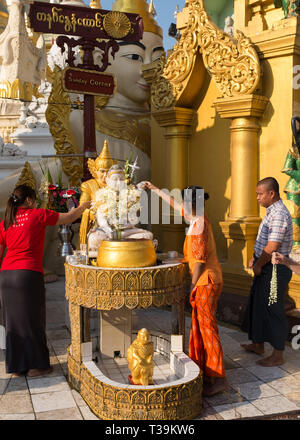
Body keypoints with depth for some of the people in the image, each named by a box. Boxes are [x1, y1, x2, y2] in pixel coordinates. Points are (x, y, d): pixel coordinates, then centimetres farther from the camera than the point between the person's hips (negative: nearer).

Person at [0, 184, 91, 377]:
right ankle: (36, 365, 14)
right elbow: (69, 218, 7)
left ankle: (16, 365, 22)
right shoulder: (37, 215, -1)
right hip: (28, 274, -5)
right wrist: (83, 206, 24)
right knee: (32, 320, 5)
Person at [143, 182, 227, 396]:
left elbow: (199, 261, -22)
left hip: (207, 281, -10)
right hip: (205, 281, 10)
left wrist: (192, 287, -16)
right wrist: (155, 189, 32)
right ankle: (198, 365, 30)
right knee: (198, 325, 17)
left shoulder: (198, 226, -21)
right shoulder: (197, 217, 7)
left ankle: (217, 378, 0)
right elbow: (174, 204, 23)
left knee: (207, 327, -6)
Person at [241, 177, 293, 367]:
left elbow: (272, 247, -24)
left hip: (274, 269, -11)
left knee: (273, 310, -2)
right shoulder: (272, 212, 12)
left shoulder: (279, 214, -21)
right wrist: (255, 258, 12)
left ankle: (278, 356, 10)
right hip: (265, 268, 11)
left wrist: (258, 265, -13)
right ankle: (258, 345, 34)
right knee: (257, 305, 19)